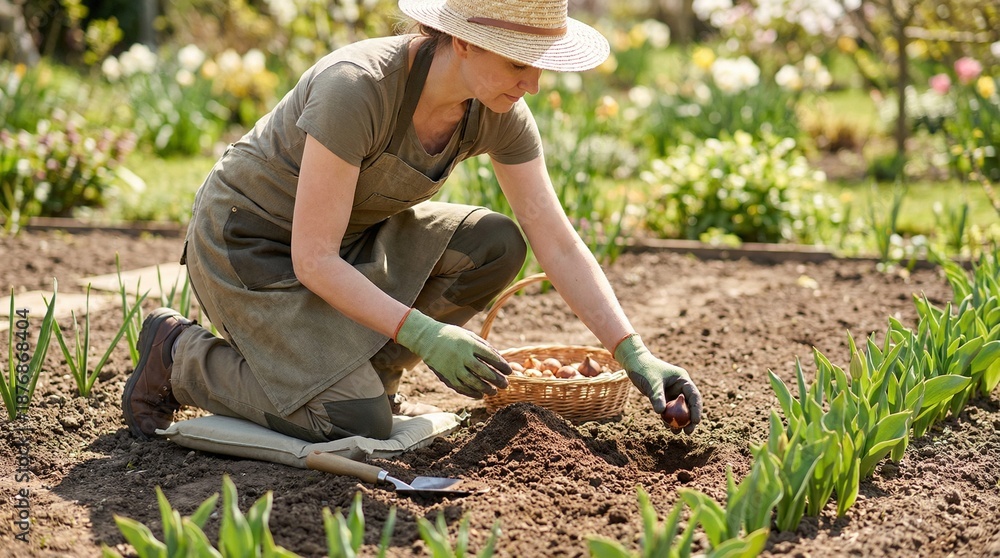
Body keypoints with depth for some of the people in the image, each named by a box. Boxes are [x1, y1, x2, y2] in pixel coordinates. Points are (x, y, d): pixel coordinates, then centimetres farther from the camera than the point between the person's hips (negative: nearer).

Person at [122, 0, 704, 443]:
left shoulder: (501, 114, -12)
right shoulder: (357, 88, -33)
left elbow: (560, 246, -10)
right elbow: (313, 259, -29)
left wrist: (636, 355, -18)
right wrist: (424, 335, -35)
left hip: (347, 234, 7)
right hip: (250, 245, -7)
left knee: (495, 245, -15)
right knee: (361, 424, -20)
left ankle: (362, 370, 4)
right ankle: (181, 355, 1)